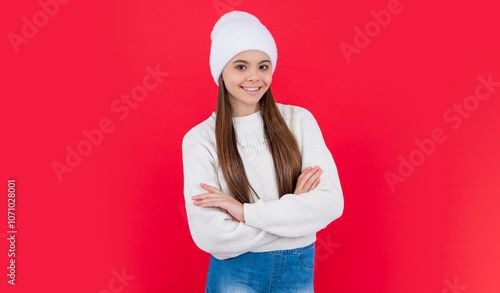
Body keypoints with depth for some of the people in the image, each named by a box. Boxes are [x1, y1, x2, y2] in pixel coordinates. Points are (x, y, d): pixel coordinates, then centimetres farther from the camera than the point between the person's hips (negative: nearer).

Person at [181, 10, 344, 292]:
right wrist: (294, 208, -15)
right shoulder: (200, 139, -11)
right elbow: (209, 235, -18)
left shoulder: (299, 120, -5)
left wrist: (246, 211, -19)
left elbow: (332, 203, -14)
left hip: (298, 269, 2)